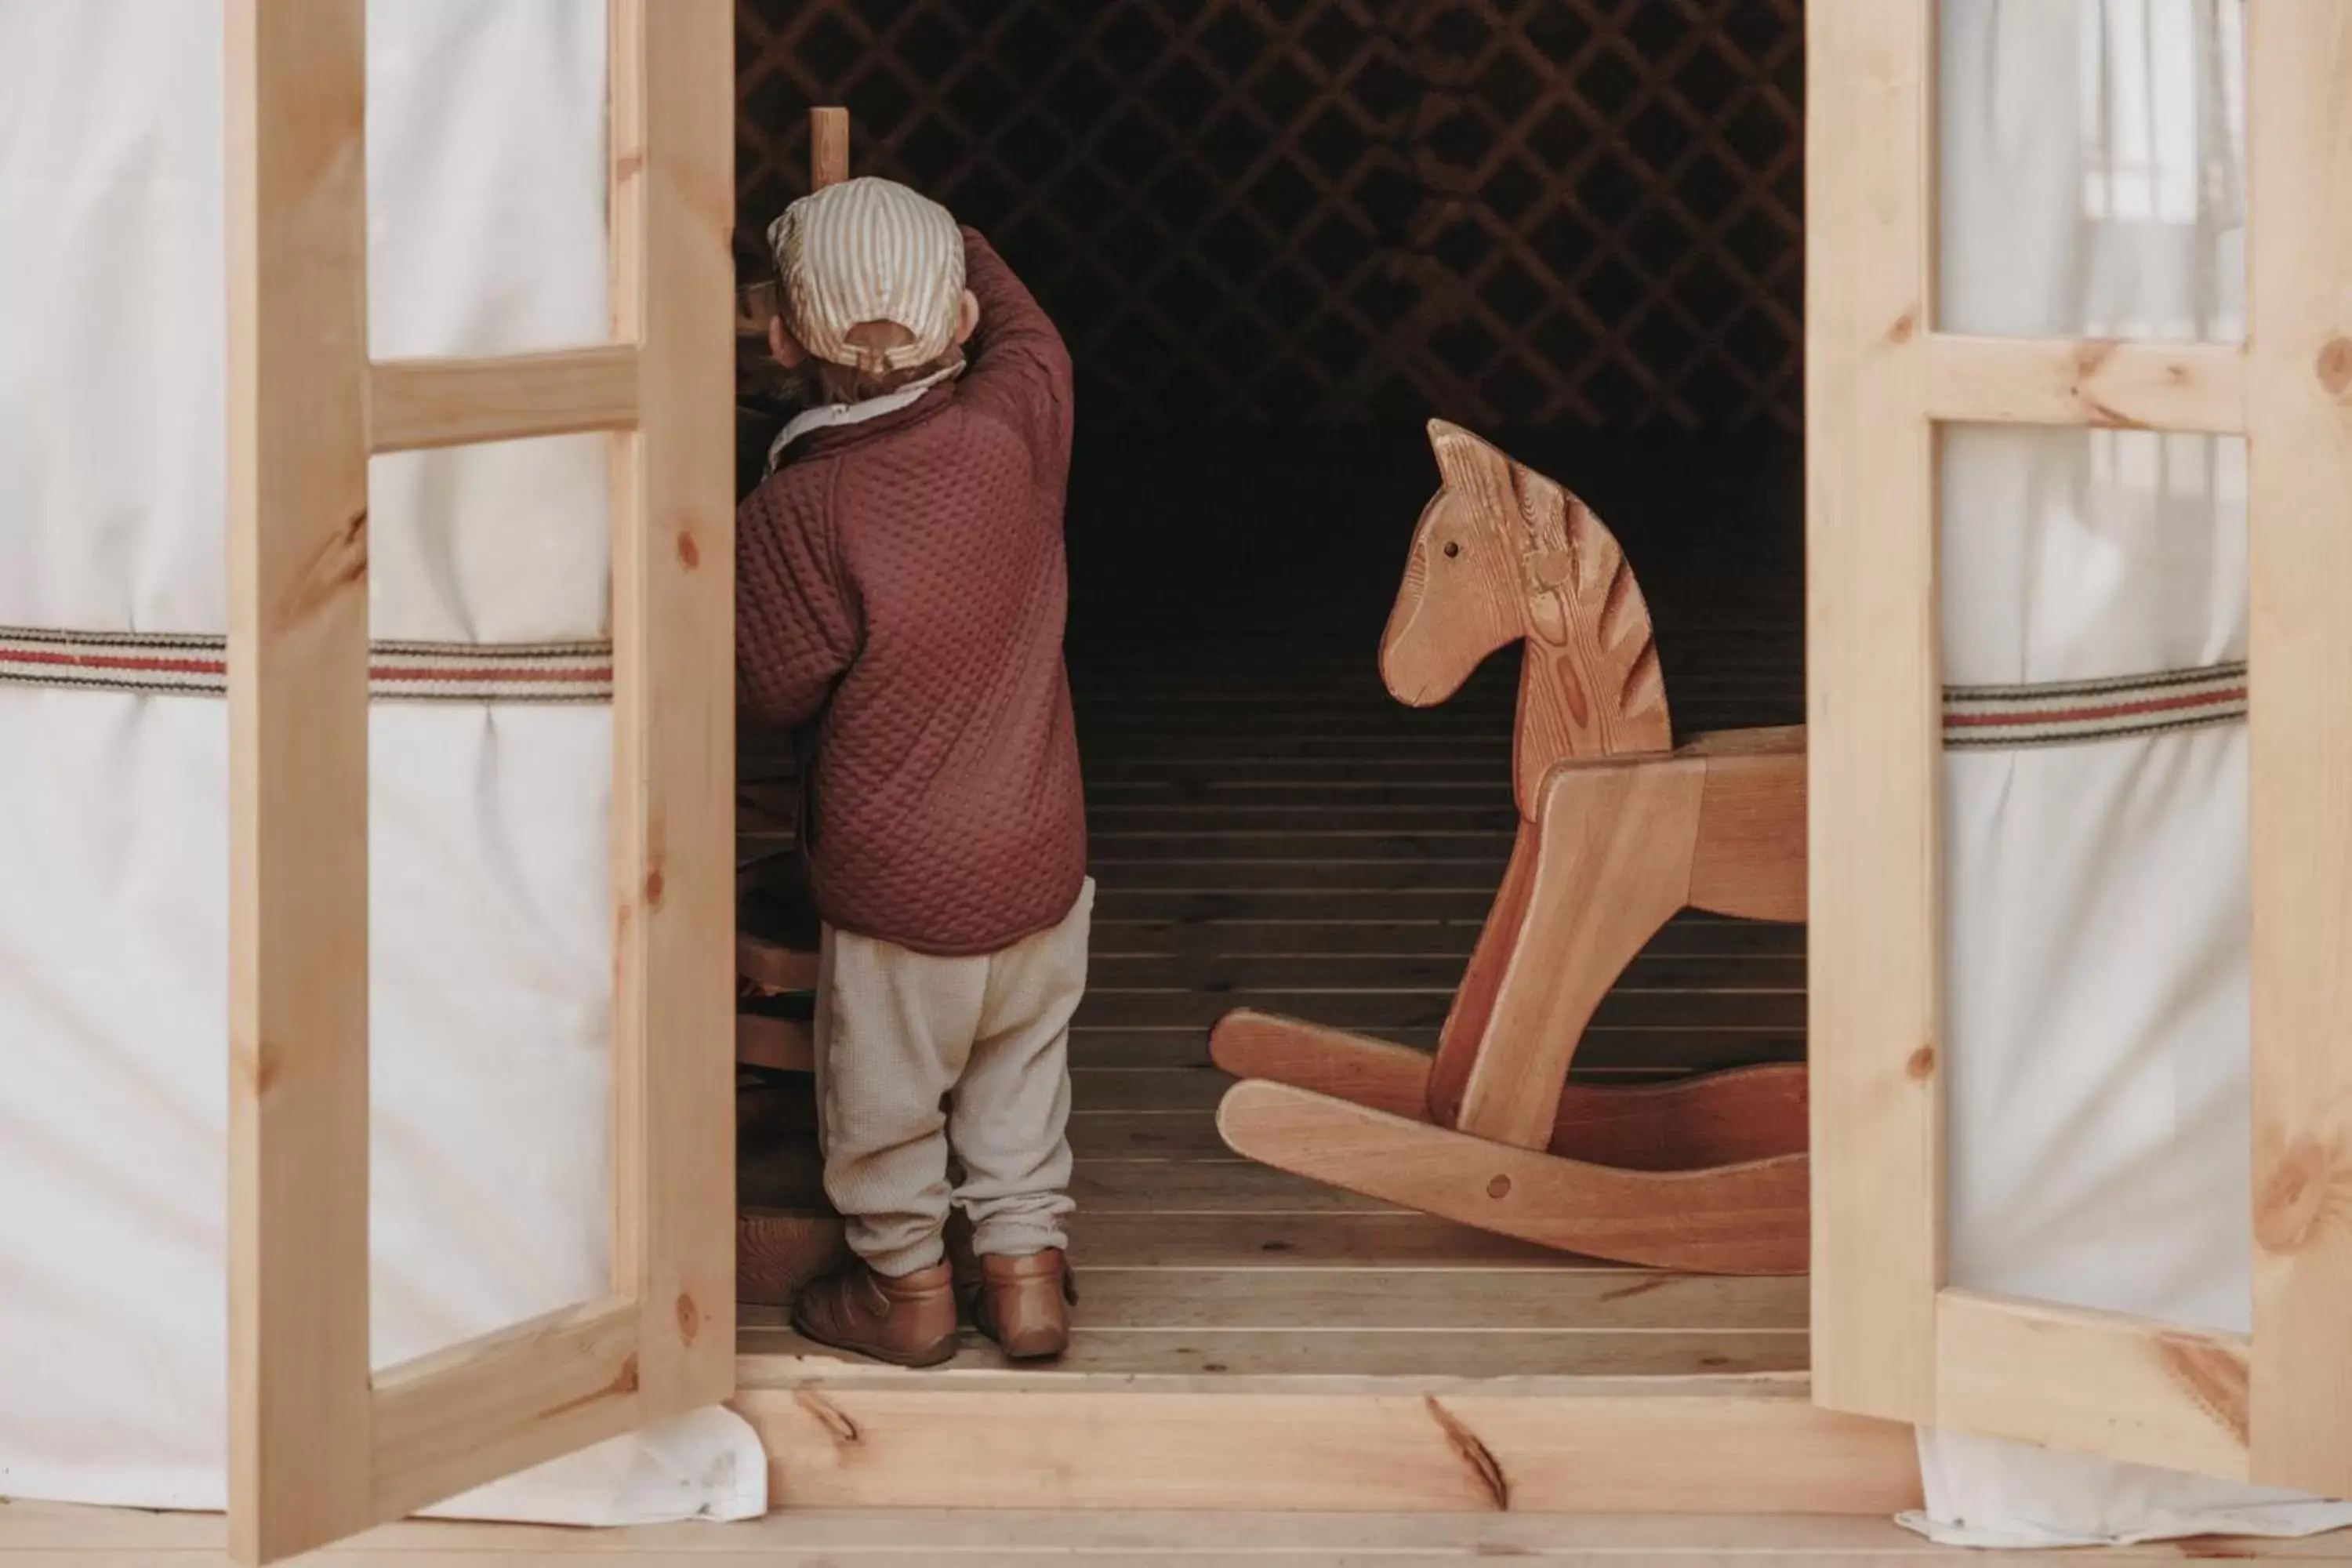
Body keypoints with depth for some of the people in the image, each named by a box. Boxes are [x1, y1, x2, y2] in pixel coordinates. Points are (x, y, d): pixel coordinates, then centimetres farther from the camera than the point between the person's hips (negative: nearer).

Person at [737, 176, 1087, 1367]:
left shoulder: (796, 514, -23)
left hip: (897, 879, -4)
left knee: (884, 1092, 17)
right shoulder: (1013, 432, -13)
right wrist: (925, 238, 19)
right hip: (1041, 855, 4)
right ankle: (1026, 1263, 31)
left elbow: (771, 688, -12)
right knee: (1021, 1067, 24)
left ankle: (905, 1281, 31)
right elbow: (1025, 327, 10)